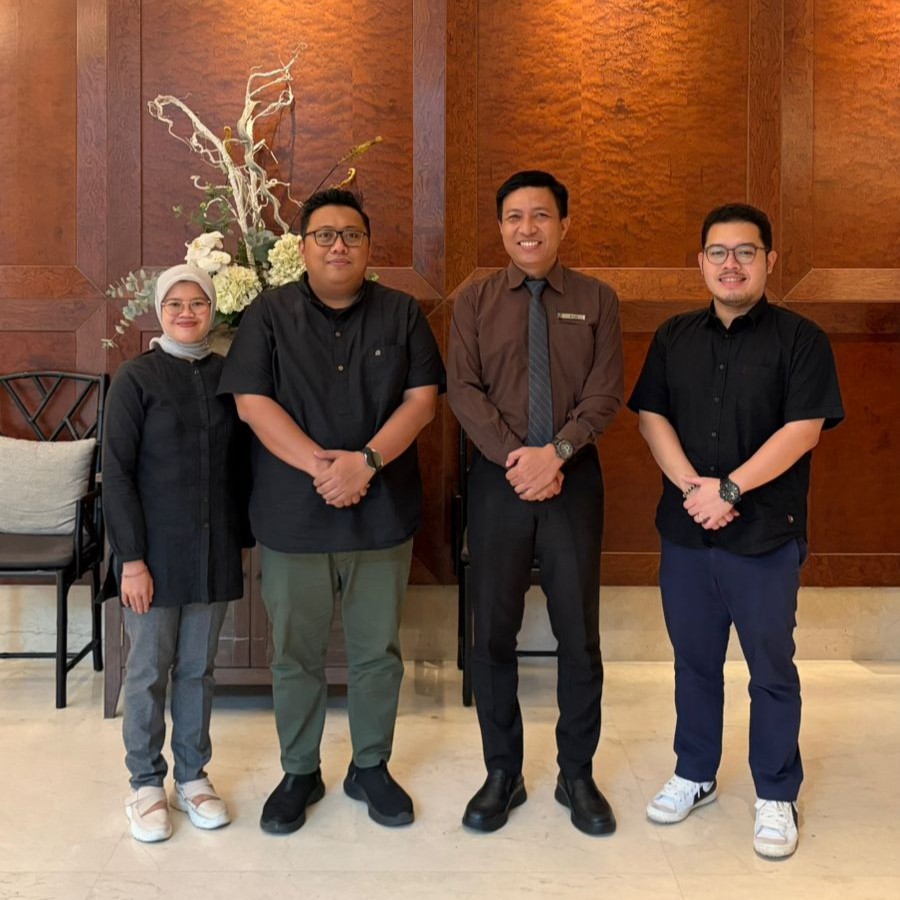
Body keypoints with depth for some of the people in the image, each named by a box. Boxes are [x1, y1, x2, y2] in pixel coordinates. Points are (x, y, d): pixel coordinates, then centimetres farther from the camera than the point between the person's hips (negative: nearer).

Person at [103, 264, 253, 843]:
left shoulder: (228, 376, 4)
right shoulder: (137, 378, -6)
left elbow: (241, 465, 9)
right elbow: (117, 472, -9)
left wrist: (242, 537, 7)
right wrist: (132, 557, -12)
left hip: (214, 551, 3)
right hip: (155, 550, -3)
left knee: (198, 668, 13)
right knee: (149, 671, 8)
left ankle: (193, 775, 28)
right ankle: (147, 784, 24)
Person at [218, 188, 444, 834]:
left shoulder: (402, 313, 5)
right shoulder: (269, 315, 2)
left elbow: (423, 398, -3)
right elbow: (252, 401, -7)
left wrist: (367, 461, -17)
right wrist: (320, 466, -18)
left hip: (382, 513, 1)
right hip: (292, 515, -1)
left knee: (377, 651, 11)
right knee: (296, 654, 11)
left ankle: (371, 767, 29)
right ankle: (299, 773, 28)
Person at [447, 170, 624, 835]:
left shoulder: (597, 300, 5)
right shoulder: (475, 301, 6)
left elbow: (606, 392, -3)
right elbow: (464, 390, -3)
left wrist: (556, 451, -18)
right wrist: (514, 456, -16)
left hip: (574, 478, 0)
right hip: (497, 479, 1)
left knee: (580, 632, 6)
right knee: (493, 631, 7)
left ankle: (578, 775, 23)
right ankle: (502, 774, 23)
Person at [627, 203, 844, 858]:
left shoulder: (800, 339, -4)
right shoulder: (674, 338, 8)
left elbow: (803, 429, -12)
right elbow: (652, 416, 3)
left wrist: (729, 488, -18)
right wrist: (691, 485, -12)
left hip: (765, 536, -3)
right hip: (685, 532, 4)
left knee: (772, 669, 8)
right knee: (695, 660, 15)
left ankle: (777, 797, 23)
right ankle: (695, 776, 32)